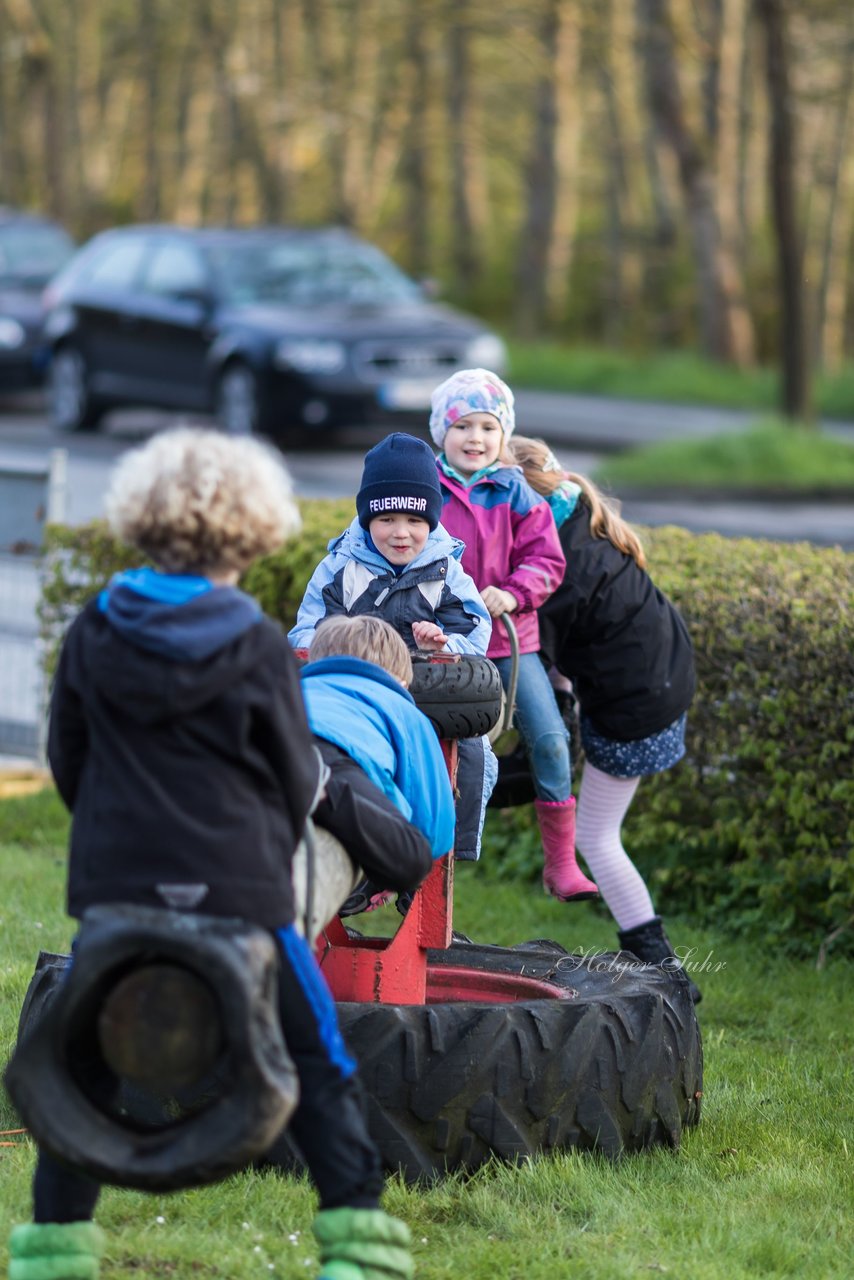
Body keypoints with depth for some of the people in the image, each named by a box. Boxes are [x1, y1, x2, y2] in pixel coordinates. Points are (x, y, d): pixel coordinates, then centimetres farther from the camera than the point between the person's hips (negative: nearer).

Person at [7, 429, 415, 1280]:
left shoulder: (94, 636, -1)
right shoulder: (258, 651, -9)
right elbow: (298, 782, 0)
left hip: (115, 884, 3)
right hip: (240, 886, -3)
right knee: (313, 1061, 6)